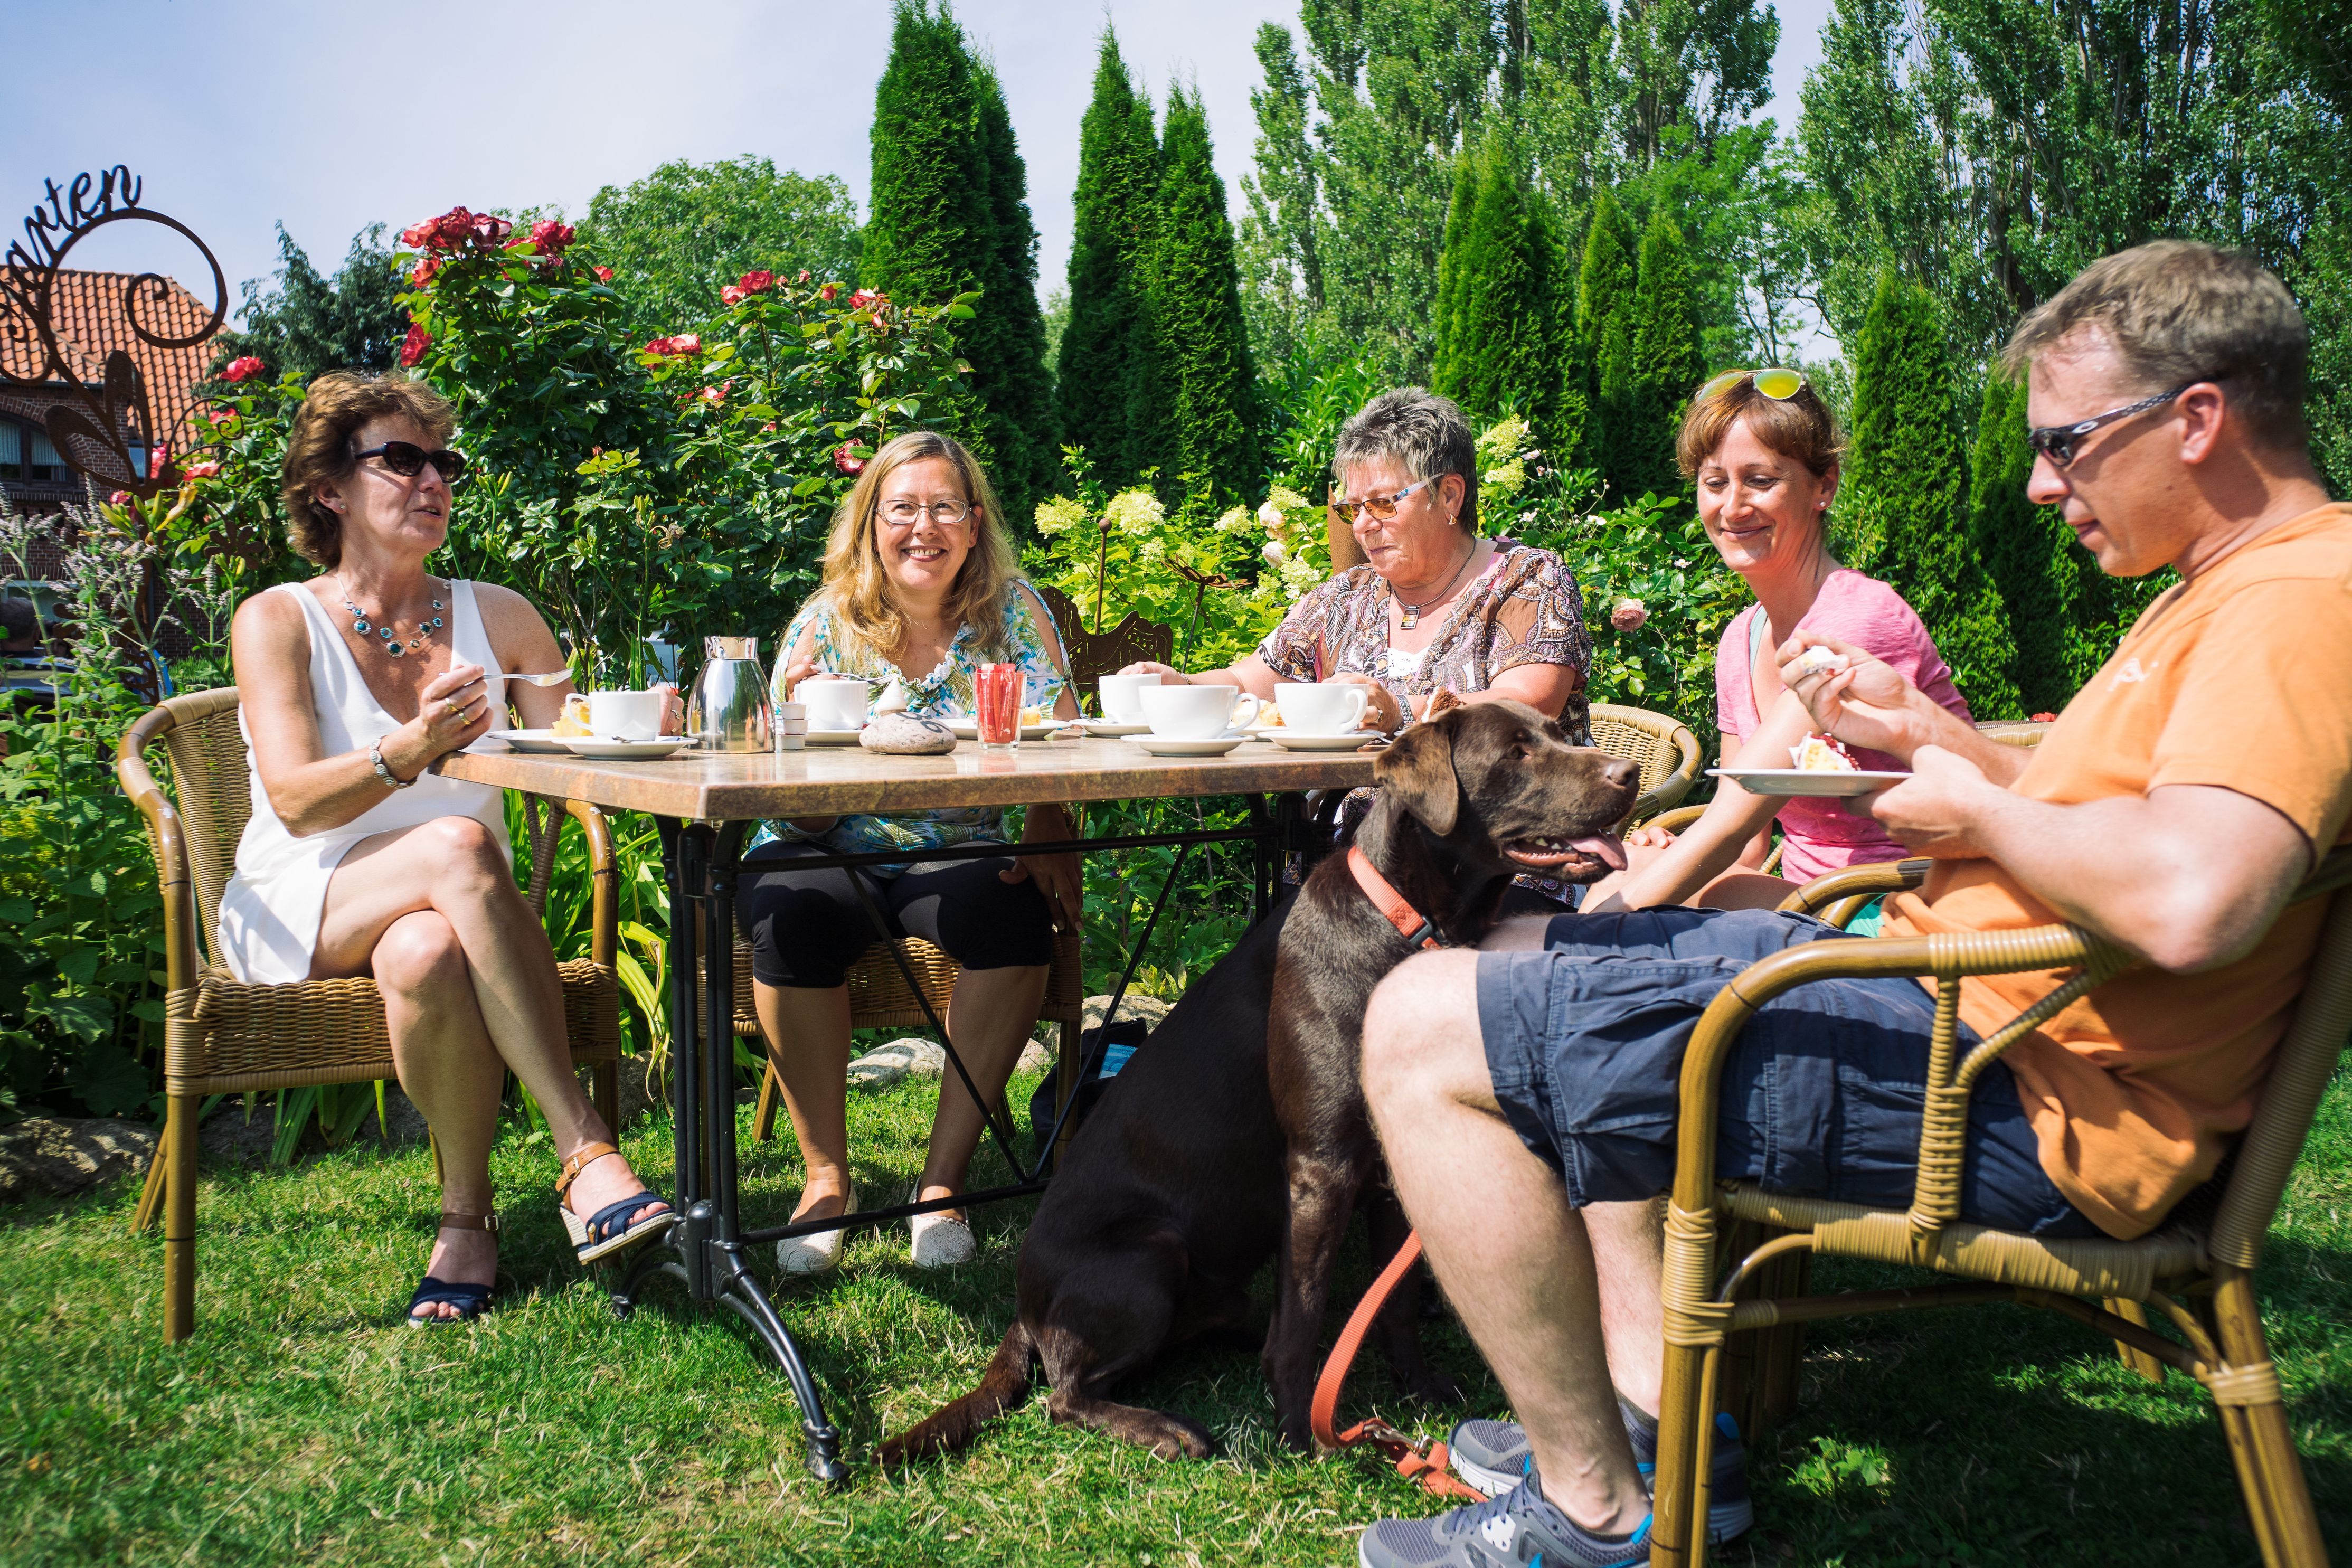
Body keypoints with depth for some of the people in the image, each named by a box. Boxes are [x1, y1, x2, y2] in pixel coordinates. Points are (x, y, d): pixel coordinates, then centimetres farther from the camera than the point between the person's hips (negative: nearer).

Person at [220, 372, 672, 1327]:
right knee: (458, 844, -36)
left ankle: (467, 1213, -23)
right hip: (298, 915, -2)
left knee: (427, 953, -37)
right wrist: (411, 751, -30)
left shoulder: (496, 615, 12)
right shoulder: (278, 621, 2)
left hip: (444, 913, 2)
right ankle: (585, 1151, -38)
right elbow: (297, 801, -12)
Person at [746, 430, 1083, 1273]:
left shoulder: (1013, 613, 1)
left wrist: (1048, 842, -30)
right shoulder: (826, 625, -1)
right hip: (828, 853, 0)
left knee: (1018, 916, -31)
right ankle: (827, 1177, -15)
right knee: (793, 918, -32)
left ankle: (944, 1175, -17)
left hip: (962, 856, 0)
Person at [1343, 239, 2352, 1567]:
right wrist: (1926, 732, 11)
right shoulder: (2236, 585, 17)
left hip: (2022, 1105, -12)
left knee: (1426, 1033, -17)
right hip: (1950, 985, 12)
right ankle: (1659, 1412, 12)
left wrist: (1979, 814, -15)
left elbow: (2189, 898, -34)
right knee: (1533, 955, 21)